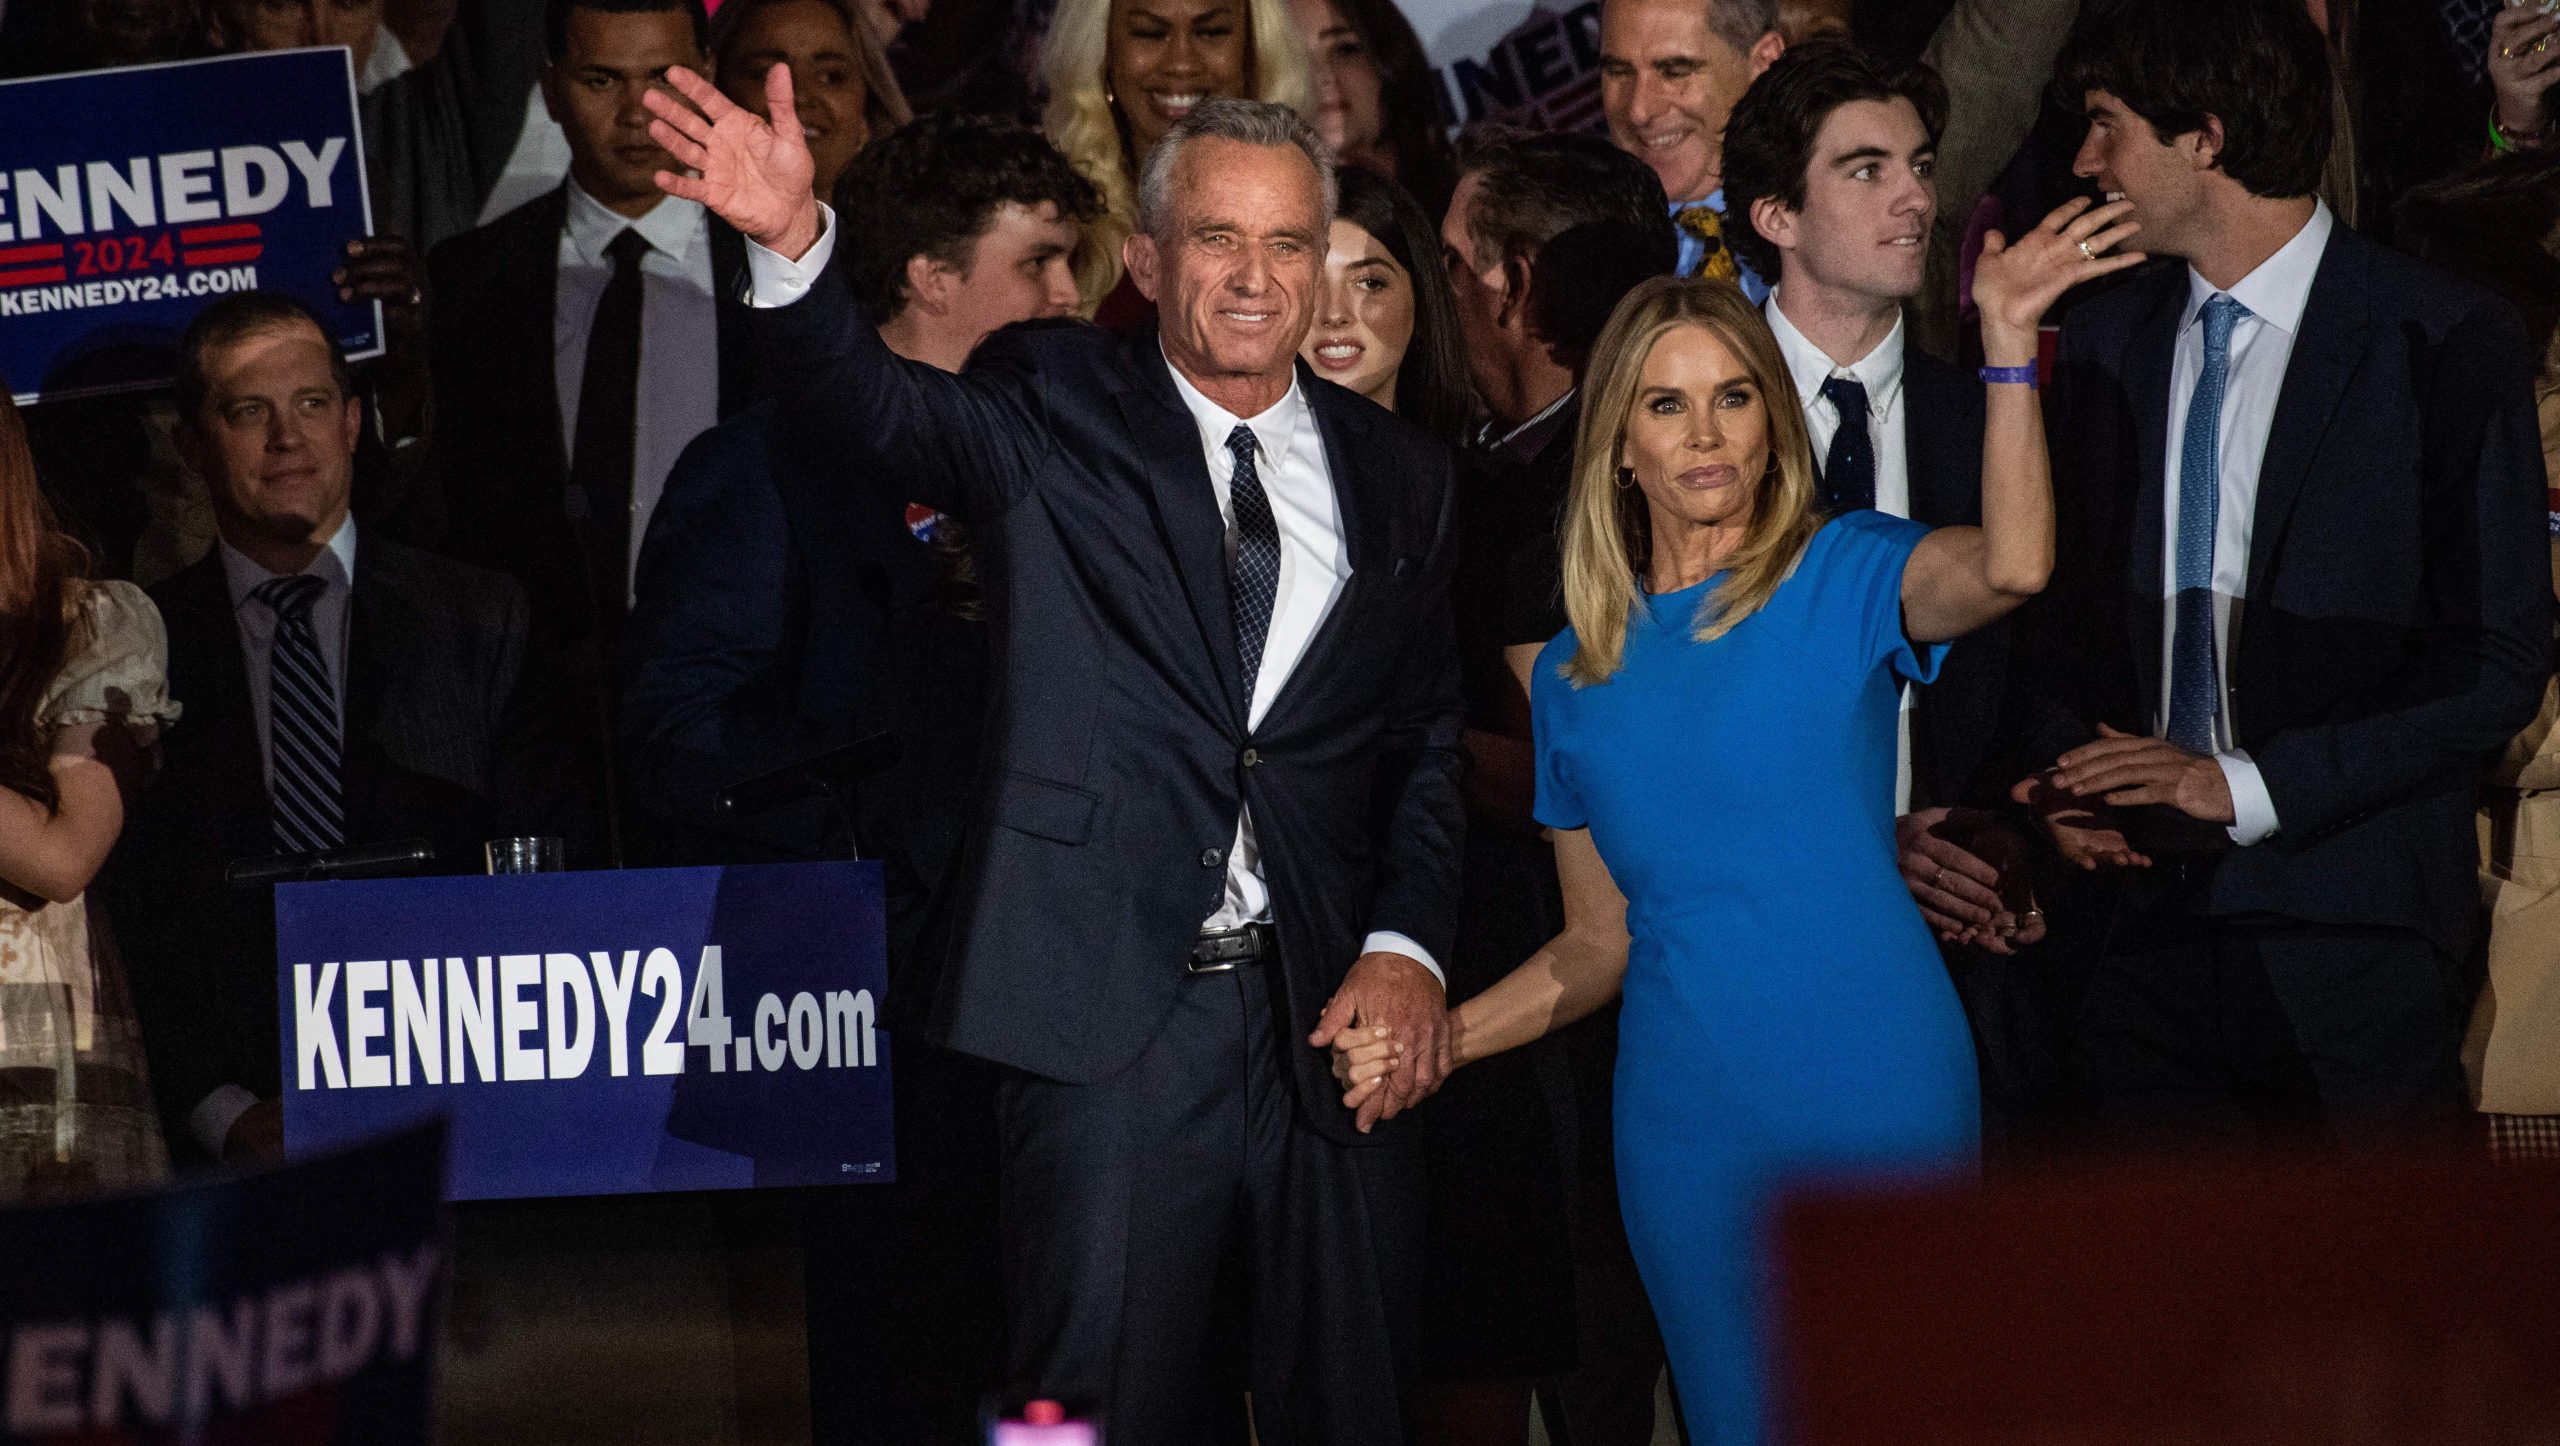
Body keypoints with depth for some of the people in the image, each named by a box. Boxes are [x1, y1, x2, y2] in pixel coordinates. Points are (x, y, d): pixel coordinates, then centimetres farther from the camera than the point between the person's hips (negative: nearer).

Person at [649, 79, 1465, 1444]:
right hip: (1112, 1012, -3)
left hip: (1325, 1020, 3)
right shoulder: (1055, 411, 1)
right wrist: (792, 241, -37)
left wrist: (1405, 946, -3)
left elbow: (1429, 744, 11)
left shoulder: (1396, 474, 11)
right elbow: (878, 404, -17)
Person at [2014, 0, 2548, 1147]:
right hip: (2148, 942, 4)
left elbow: (2497, 659, -8)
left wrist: (2252, 784, -15)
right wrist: (2069, 777, -1)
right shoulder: (2108, 342, 12)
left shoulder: (2446, 342, -5)